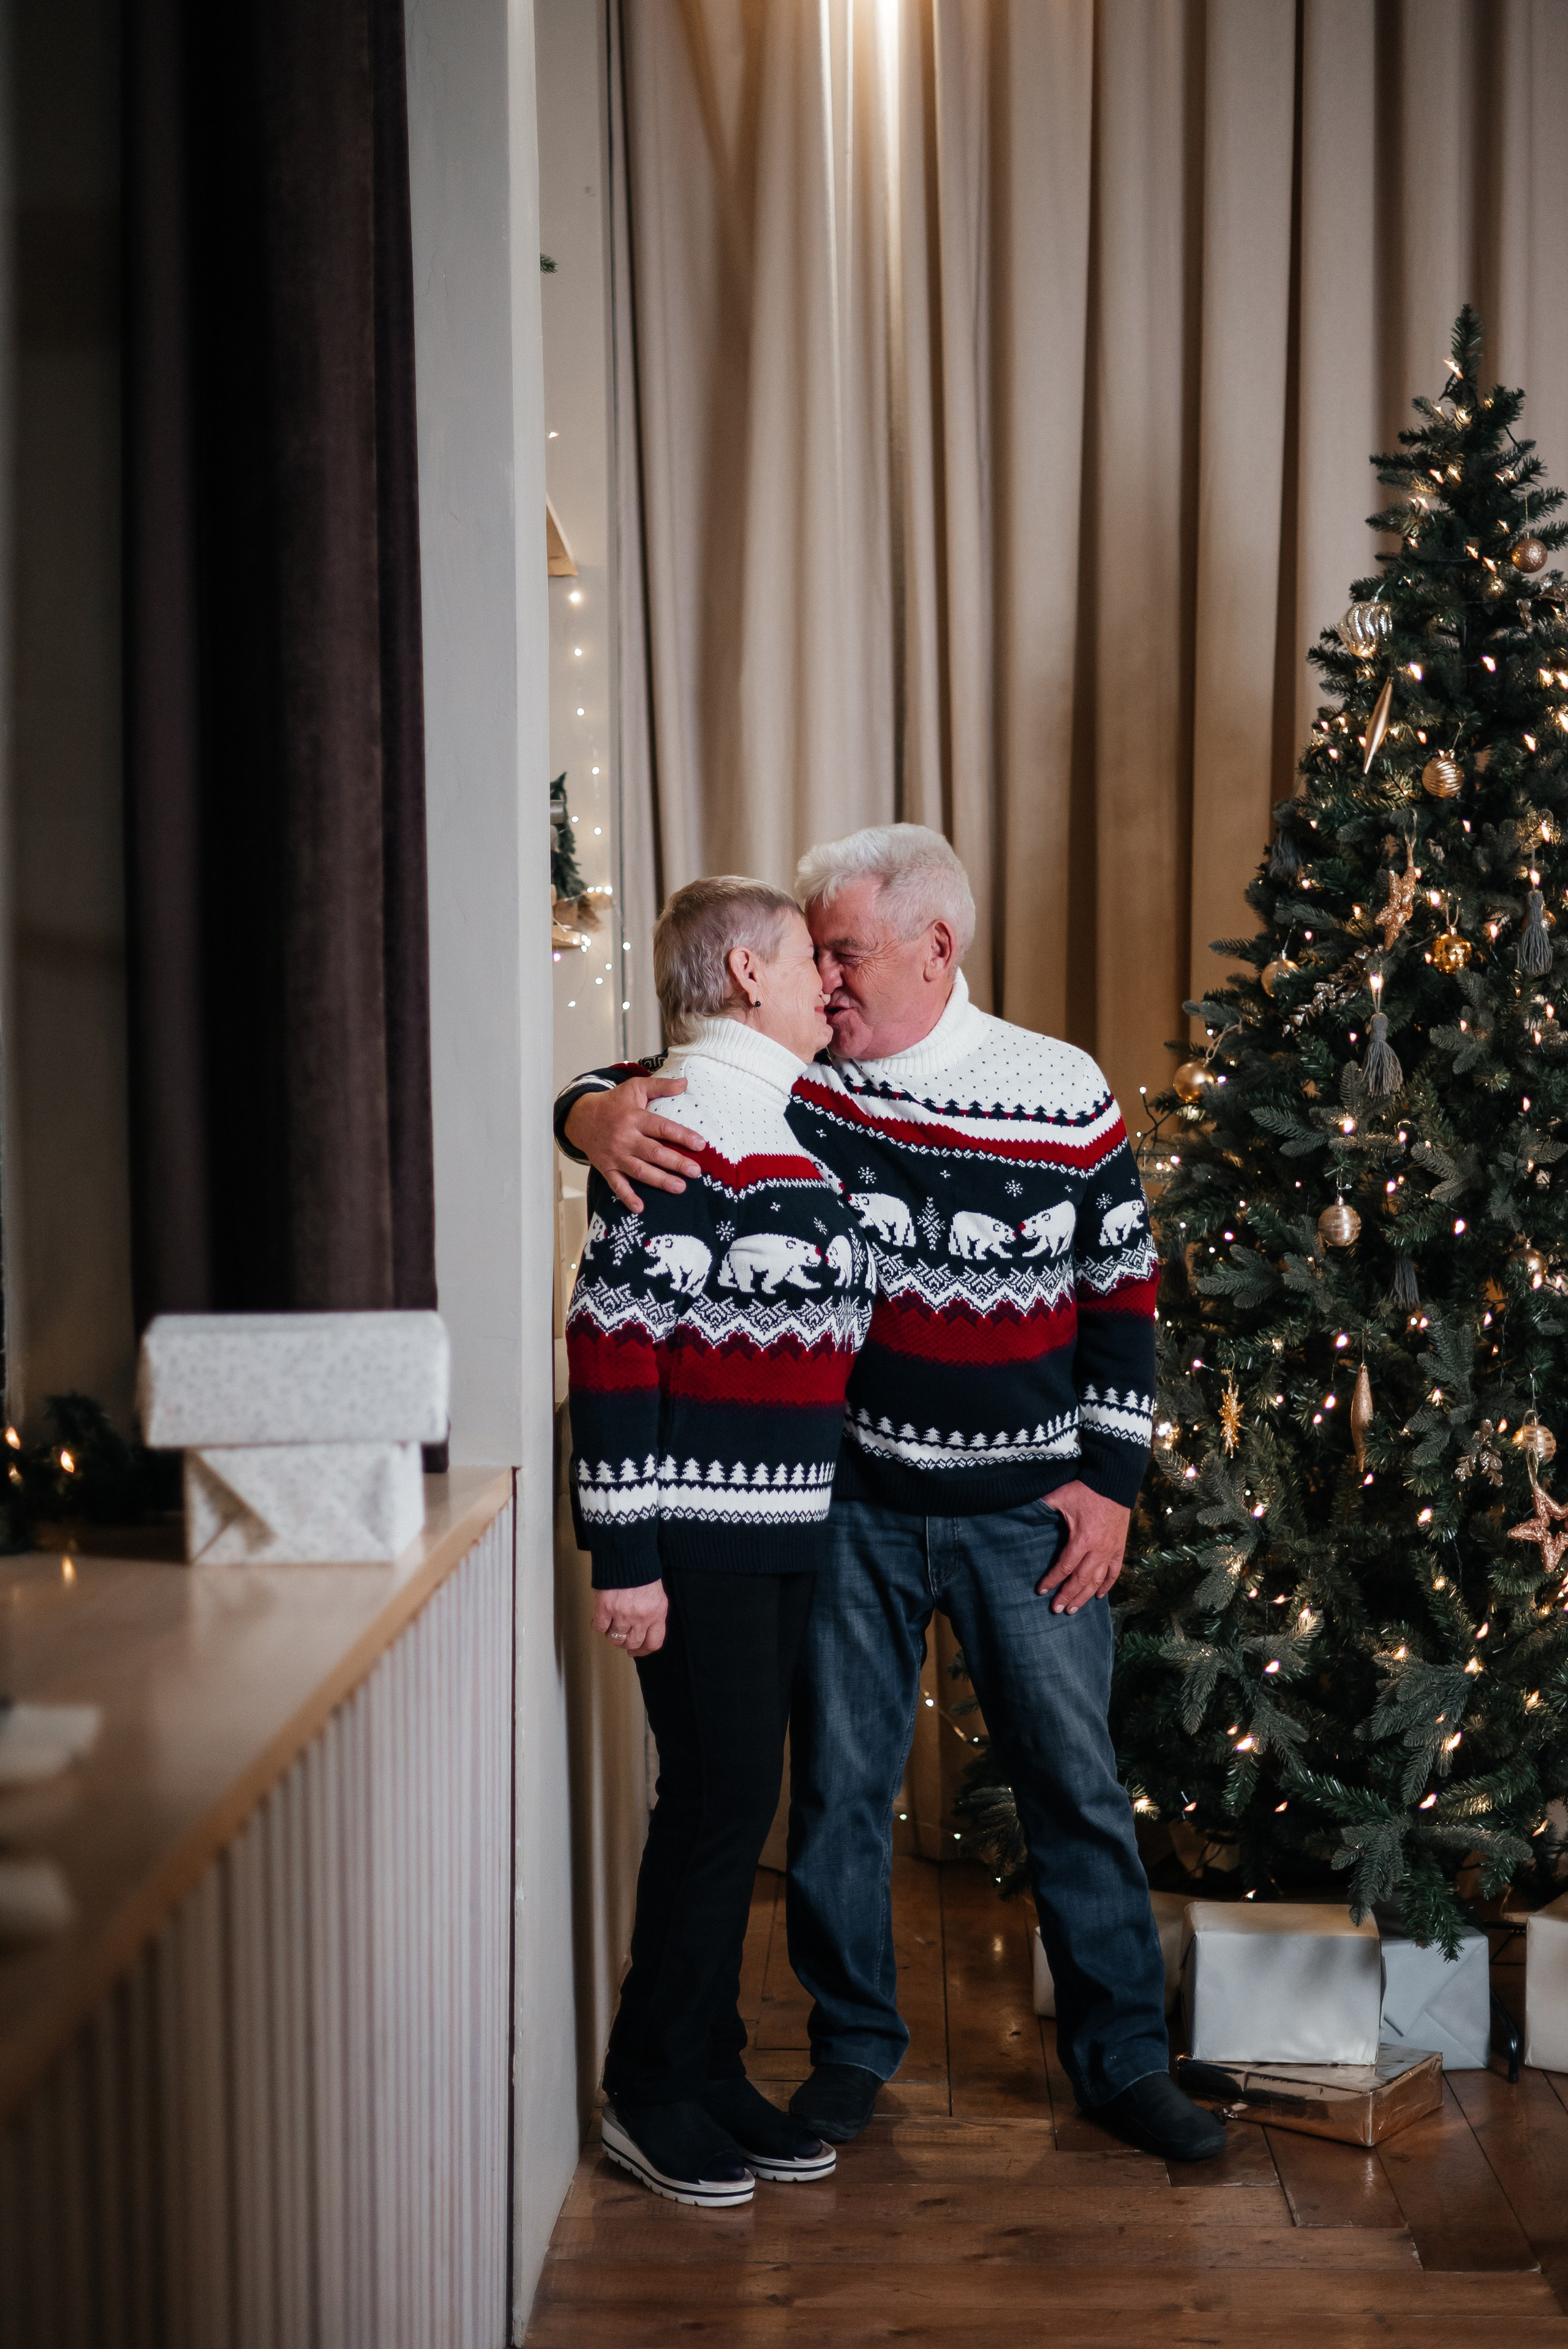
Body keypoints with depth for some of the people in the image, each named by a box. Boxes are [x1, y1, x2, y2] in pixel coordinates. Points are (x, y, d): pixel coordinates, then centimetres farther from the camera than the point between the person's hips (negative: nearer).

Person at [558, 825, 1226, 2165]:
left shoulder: (1067, 1097, -6)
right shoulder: (796, 1085, -5)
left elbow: (1124, 1290, 2)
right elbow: (631, 1092, 0)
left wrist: (1111, 1480, -2)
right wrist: (599, 1114, -26)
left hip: (1025, 1511, -1)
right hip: (853, 1502, 1)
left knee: (1076, 1783, 7)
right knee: (840, 1782, 10)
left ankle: (1123, 2058, 23)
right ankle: (853, 2046, 28)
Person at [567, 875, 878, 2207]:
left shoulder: (794, 1125, 14)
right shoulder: (681, 1127, -15)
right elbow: (614, 1343, -18)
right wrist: (625, 1552, -19)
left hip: (784, 1532, 9)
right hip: (695, 1535, -9)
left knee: (737, 1799, 14)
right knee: (720, 1795, -3)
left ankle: (710, 2073, 25)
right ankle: (651, 2094, 12)